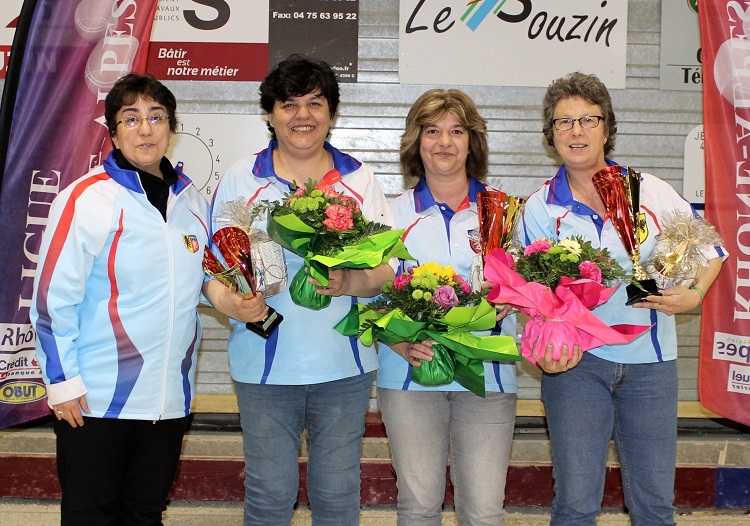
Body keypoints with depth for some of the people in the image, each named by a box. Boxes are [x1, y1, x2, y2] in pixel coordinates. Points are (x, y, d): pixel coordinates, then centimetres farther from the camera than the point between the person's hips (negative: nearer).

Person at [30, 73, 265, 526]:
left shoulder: (192, 199, 7)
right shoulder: (88, 199, -11)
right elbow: (53, 298, -12)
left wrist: (224, 295, 0)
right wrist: (63, 384, -12)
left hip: (171, 398, 5)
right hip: (97, 399, -5)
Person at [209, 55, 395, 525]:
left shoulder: (359, 178, 6)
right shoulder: (240, 179, 4)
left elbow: (388, 267, 0)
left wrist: (348, 283, -20)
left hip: (344, 364, 1)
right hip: (265, 364, 0)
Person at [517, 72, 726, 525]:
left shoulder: (653, 192, 2)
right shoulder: (541, 207, 2)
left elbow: (709, 250, 12)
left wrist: (693, 296, -7)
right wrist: (546, 347, -16)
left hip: (650, 361, 1)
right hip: (575, 359, -1)